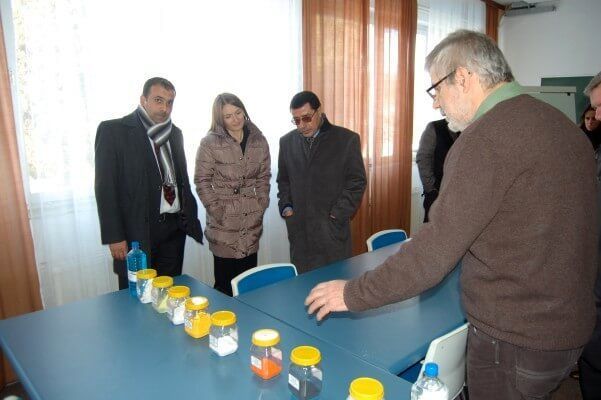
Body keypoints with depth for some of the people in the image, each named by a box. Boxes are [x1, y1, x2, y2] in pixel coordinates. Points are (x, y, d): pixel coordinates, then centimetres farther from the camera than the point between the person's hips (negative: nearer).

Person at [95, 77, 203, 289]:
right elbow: (105, 187, -8)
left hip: (174, 228, 5)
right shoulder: (113, 130, -5)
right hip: (137, 232, -4)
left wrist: (191, 218, 9)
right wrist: (114, 237, -12)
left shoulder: (175, 133, 12)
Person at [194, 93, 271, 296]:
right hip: (224, 221, -3)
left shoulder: (258, 141, 7)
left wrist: (261, 204, 3)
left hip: (252, 220, 3)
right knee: (225, 283, 3)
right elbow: (202, 181, -3)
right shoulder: (209, 143, -4)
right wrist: (217, 211, -9)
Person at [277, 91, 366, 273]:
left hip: (333, 229, -3)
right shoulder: (287, 141, 10)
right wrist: (286, 207, 5)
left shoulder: (347, 139, -2)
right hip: (299, 230, 3)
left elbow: (357, 182, -1)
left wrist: (337, 215, -7)